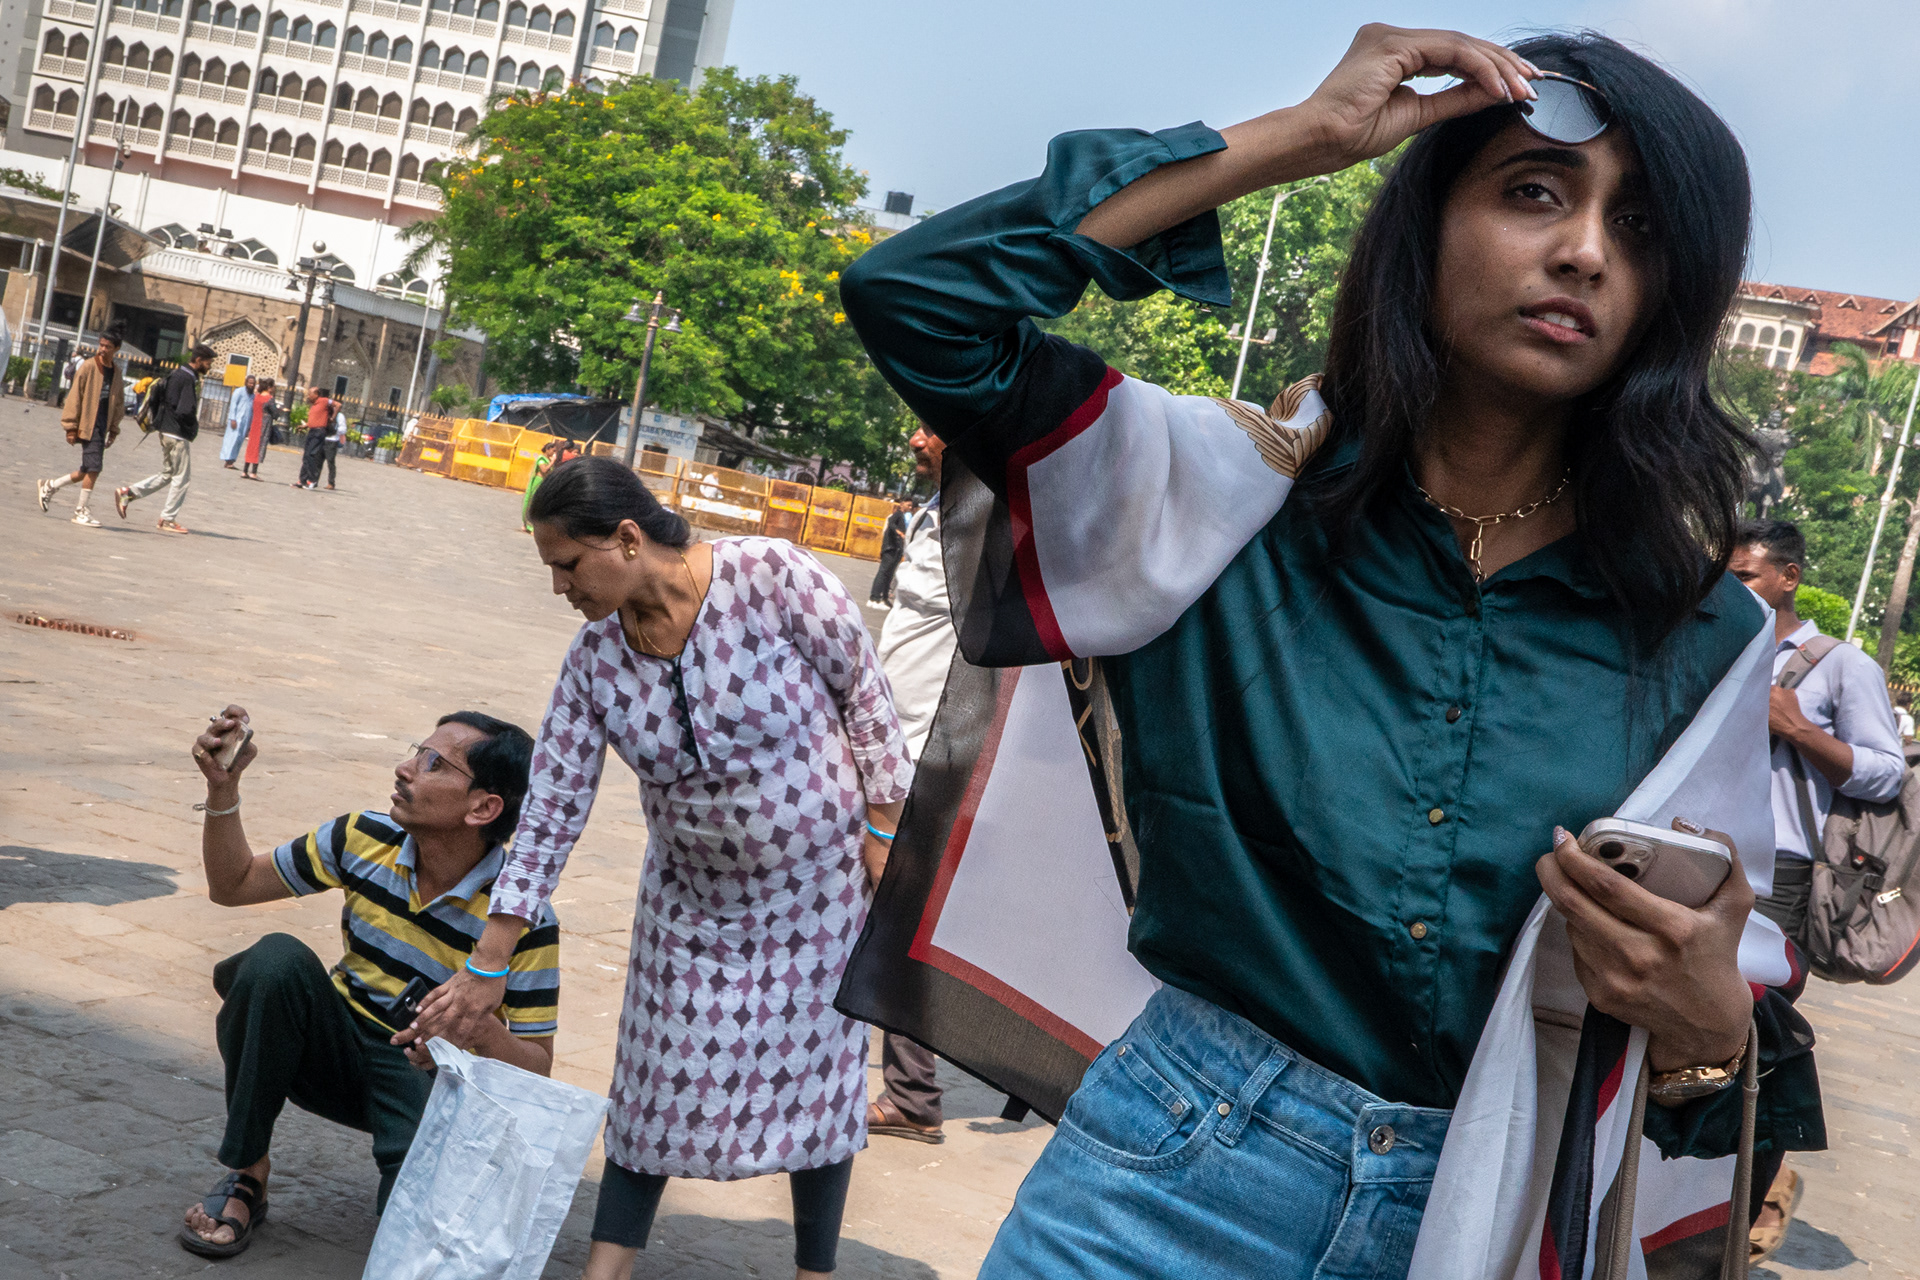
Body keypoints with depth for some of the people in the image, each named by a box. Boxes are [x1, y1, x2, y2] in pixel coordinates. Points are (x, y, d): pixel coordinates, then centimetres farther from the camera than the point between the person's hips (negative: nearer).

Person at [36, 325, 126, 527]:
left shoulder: (116, 371, 11)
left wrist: (114, 429, 16)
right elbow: (75, 397, -8)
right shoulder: (88, 367, -8)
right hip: (88, 425, -7)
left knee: (87, 471, 9)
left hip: (102, 426, 7)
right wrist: (71, 427, -10)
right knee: (94, 467, -10)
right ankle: (81, 511, 0)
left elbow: (118, 402, 19)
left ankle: (49, 486, 28)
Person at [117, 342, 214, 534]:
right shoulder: (187, 379, -18)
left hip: (168, 432, 10)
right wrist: (193, 426, -6)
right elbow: (186, 411, -24)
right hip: (179, 434, -10)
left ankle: (127, 493, 13)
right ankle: (168, 519, 7)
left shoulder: (177, 374, 13)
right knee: (182, 477, 1)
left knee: (167, 474, 18)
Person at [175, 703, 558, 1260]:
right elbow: (233, 886, 7)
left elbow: (537, 1066, -13)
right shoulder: (366, 838, -7)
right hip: (335, 1048, 4)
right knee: (277, 960, -29)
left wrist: (480, 1031, -36)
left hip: (426, 1075, -4)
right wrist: (223, 789, -10)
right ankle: (246, 1171, -12)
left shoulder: (524, 920, -18)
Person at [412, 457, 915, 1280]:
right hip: (694, 894, 3)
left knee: (819, 1076, 7)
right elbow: (551, 811, -10)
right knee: (659, 1076, 7)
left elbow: (864, 693, -14)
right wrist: (487, 968, -9)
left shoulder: (772, 576, -25)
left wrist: (883, 832, -11)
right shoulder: (594, 658, -13)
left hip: (822, 880, -3)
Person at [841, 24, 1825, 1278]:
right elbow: (912, 295, -16)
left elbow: (1724, 974, 7)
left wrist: (1707, 1026, -19)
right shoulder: (1237, 493, -6)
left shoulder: (1700, 633, -2)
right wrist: (1295, 138, -14)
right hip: (1183, 1172, -1)